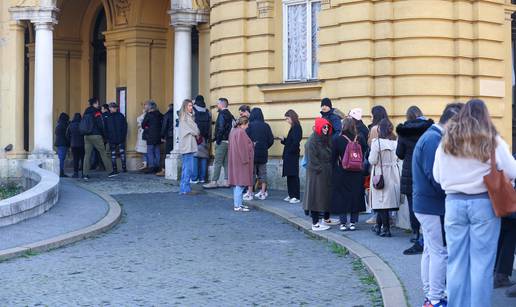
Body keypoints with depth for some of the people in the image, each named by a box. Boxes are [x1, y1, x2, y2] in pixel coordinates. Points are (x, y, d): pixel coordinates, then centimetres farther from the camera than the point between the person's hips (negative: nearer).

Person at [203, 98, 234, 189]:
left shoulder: (222, 114, -11)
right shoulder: (229, 114, 15)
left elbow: (221, 128, -19)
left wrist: (218, 140, -14)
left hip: (222, 141, -9)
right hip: (228, 141, 9)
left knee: (217, 163, -7)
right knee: (226, 163, 9)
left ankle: (214, 182, -8)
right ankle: (226, 182, 9)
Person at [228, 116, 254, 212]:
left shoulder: (233, 131, 13)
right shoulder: (241, 132, -17)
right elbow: (242, 147, -20)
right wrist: (245, 159, -16)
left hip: (235, 161, 10)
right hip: (241, 161, -10)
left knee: (237, 183, 13)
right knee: (240, 183, -8)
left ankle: (238, 203, 18)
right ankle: (237, 206, -9)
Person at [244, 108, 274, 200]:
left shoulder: (250, 125, -10)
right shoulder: (266, 126, -1)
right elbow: (271, 140, 1)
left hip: (252, 152, -3)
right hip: (263, 154, 3)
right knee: (263, 173, 11)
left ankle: (250, 193, 4)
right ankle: (263, 193, 13)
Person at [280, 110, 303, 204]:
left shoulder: (297, 127, -13)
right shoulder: (293, 127, 16)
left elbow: (295, 142, -21)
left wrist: (290, 151, -16)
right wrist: (283, 140, 6)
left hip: (293, 155, -9)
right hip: (289, 155, 9)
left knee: (294, 176, -6)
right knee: (289, 176, 11)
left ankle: (296, 197, -3)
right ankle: (291, 195, 17)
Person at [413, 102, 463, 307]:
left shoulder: (430, 136, 13)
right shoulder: (435, 139, -19)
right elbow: (436, 177, -25)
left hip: (425, 204, 10)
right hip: (434, 206, -10)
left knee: (431, 250, 16)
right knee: (441, 252, -3)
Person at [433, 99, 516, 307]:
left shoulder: (446, 141, 5)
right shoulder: (493, 141, -3)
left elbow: (437, 176, 7)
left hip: (454, 203, 3)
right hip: (483, 203, -3)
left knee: (456, 262, 8)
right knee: (481, 263, 2)